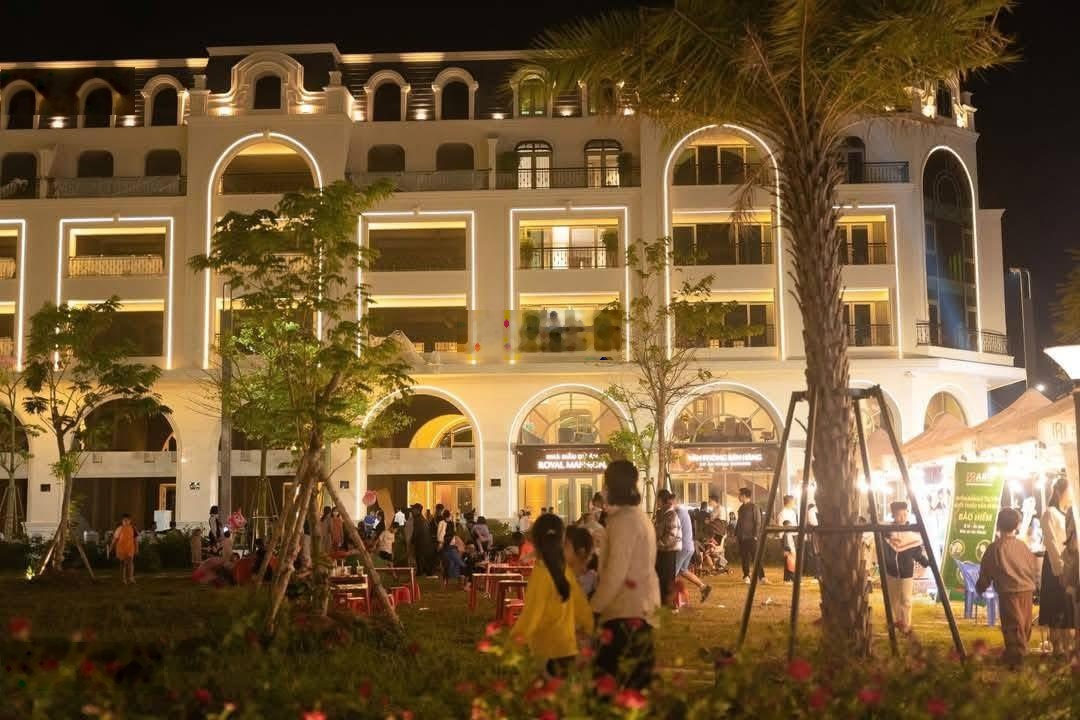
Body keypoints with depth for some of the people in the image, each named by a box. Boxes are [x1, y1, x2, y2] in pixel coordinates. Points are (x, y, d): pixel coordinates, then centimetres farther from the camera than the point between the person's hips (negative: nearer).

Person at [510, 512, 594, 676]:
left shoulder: (541, 572, -15)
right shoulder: (565, 569, 4)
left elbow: (532, 612, -16)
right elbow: (580, 602, 10)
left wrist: (514, 641, -12)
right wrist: (588, 628, 24)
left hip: (549, 650, -6)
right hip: (566, 645, 7)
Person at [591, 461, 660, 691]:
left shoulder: (623, 520, -15)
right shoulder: (639, 516, 15)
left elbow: (616, 572, -20)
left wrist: (594, 609, -13)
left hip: (627, 610, -10)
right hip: (642, 607, 10)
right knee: (637, 679, 12)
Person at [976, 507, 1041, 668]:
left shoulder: (994, 548, -8)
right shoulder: (1022, 545, 4)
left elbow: (985, 572, 0)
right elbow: (1034, 567, 14)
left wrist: (980, 588, 17)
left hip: (1009, 593, -5)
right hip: (1027, 591, 5)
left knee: (1013, 627, -1)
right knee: (1024, 626, 16)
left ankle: (1016, 659, -1)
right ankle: (1016, 654, 26)